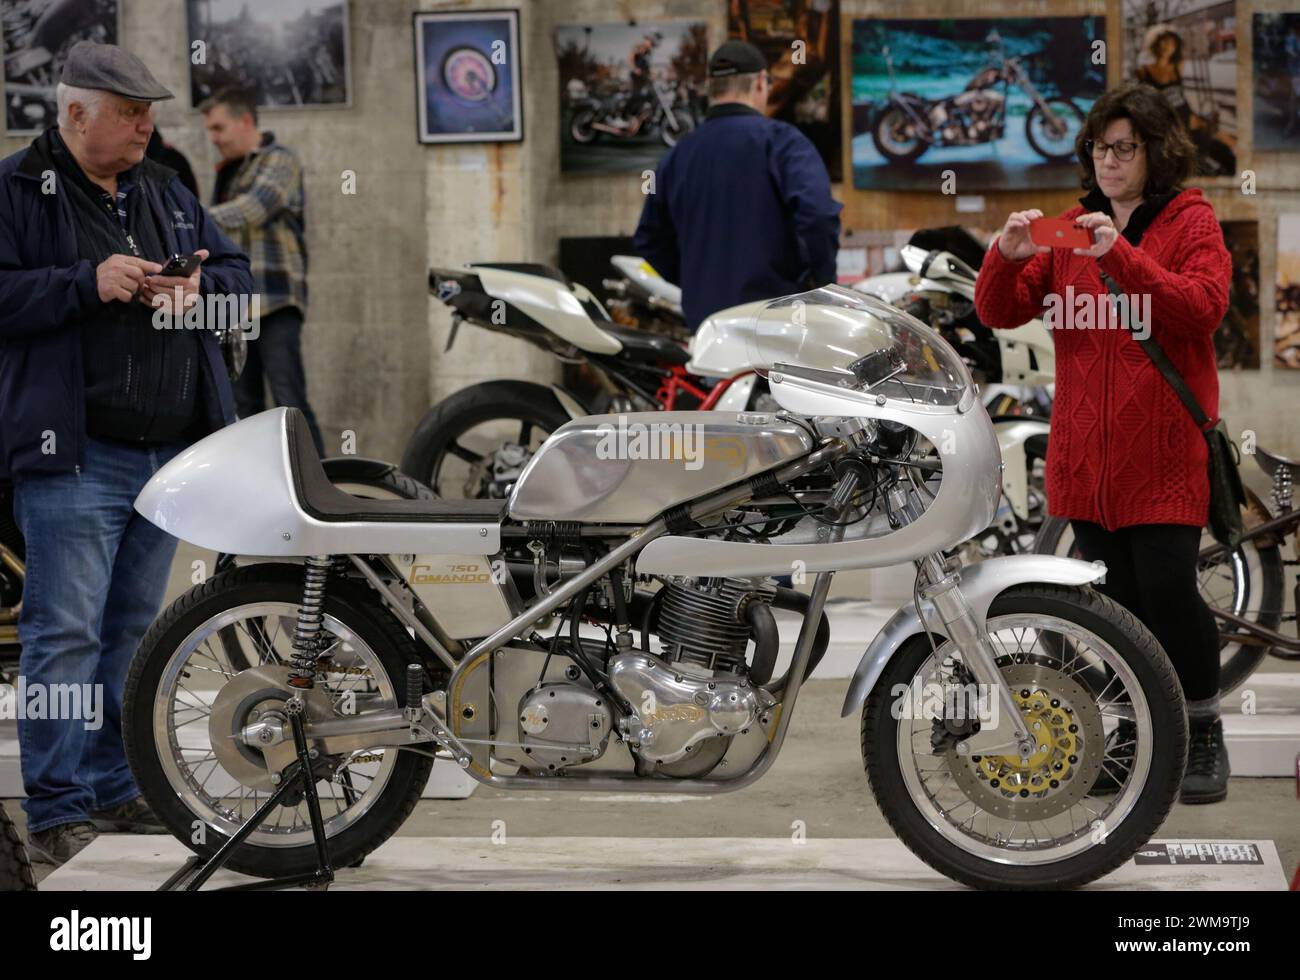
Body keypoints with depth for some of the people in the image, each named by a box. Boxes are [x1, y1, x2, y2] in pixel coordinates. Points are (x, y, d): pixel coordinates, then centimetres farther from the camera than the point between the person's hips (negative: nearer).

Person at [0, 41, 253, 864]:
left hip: (170, 453, 7)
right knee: (66, 632, -7)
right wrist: (89, 282, -20)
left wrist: (199, 288, -2)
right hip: (74, 456, -7)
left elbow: (238, 273, 19)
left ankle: (117, 787, 24)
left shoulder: (166, 193, 17)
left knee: (135, 628, 14)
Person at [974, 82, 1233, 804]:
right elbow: (1000, 312, 7)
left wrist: (1121, 257, -26)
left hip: (1165, 446, -4)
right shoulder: (1073, 229, 14)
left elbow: (1204, 306, -15)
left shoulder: (1191, 222, 2)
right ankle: (1132, 736, 20)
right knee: (1114, 595, 8)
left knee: (1168, 589, -10)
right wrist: (1006, 256, -14)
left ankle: (1204, 735, 6)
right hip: (1086, 445, 4)